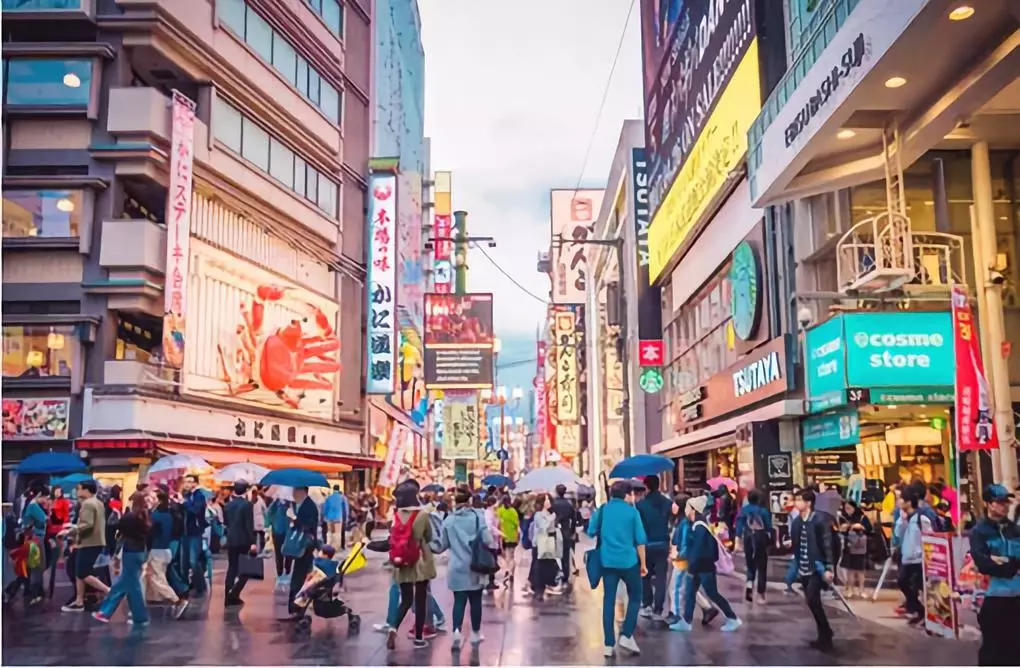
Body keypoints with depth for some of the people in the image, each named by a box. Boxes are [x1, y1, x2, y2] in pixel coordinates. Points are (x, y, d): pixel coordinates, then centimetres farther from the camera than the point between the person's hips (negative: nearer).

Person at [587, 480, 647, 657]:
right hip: (629, 561, -3)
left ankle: (609, 644, 6)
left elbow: (591, 532, 7)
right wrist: (643, 563, 4)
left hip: (608, 561, 3)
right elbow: (640, 540, -4)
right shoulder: (632, 512, -4)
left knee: (609, 600, 7)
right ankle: (626, 635, 5)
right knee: (635, 597, 15)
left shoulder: (602, 510, 4)